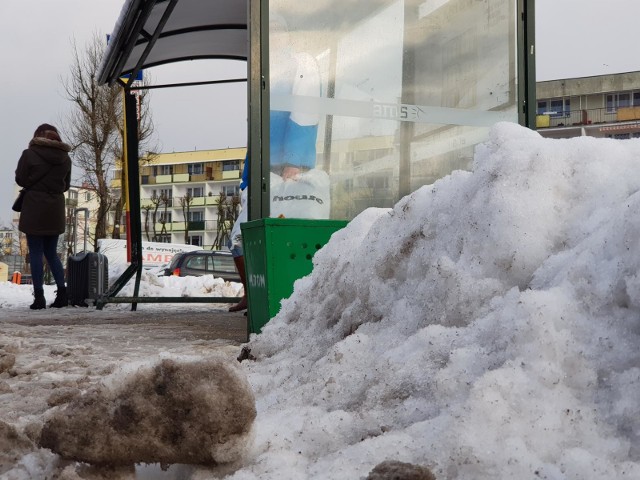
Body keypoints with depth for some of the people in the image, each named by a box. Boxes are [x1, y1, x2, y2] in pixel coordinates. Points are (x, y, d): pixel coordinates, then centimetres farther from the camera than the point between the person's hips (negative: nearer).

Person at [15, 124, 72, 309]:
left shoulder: (29, 154, -8)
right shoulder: (65, 158, 7)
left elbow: (20, 179, -3)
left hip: (34, 209, -4)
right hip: (55, 210, 4)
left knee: (36, 253, 0)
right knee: (51, 253, 15)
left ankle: (39, 297, -2)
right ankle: (62, 293, 6)